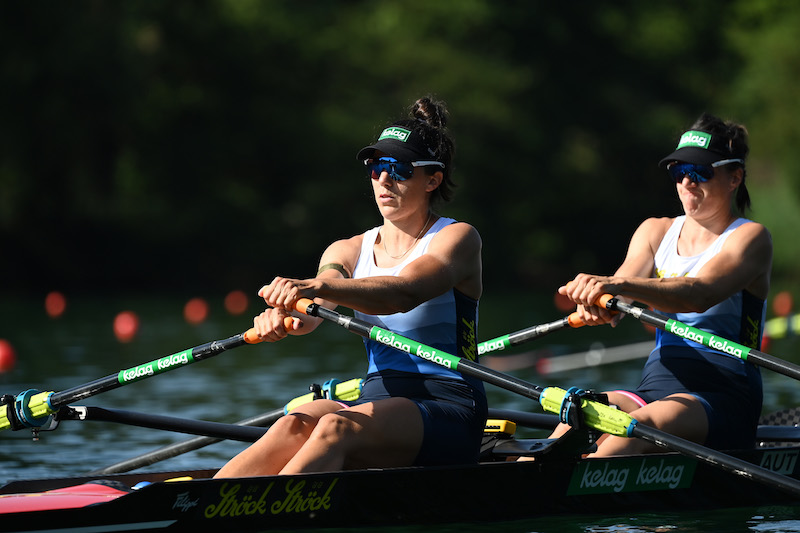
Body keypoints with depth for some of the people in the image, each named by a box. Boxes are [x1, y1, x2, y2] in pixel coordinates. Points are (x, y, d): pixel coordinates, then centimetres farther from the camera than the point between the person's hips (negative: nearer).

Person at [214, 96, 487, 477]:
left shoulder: (456, 238, -1)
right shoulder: (349, 252, 15)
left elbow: (404, 294, -24)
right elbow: (312, 315, -7)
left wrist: (316, 287, -40)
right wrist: (281, 315, -33)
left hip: (449, 409, -5)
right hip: (376, 399, 5)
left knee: (335, 429, -33)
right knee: (295, 425, -28)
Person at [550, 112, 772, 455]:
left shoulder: (750, 238, -1)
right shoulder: (656, 232, 18)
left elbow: (700, 294, -21)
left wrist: (618, 286, -37)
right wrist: (596, 302, -28)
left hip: (722, 397, -5)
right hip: (656, 385, 5)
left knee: (639, 425, -35)